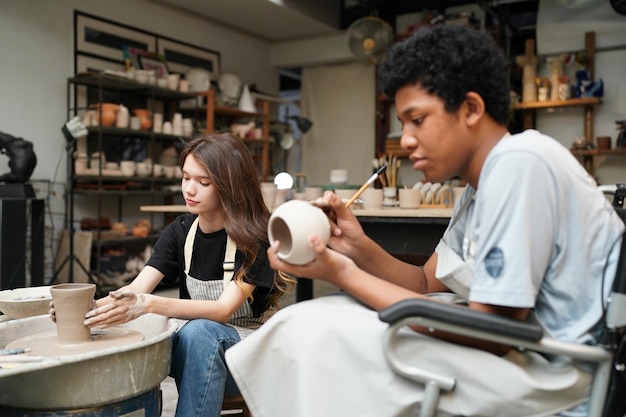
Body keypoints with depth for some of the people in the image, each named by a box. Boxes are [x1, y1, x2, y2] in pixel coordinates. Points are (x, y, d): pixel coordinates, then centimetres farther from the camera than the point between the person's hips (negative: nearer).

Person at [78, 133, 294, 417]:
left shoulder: (254, 237, -15)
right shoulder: (179, 231, 0)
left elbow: (224, 309, -25)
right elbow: (137, 289, -9)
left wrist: (149, 304, -39)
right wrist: (95, 308, -31)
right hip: (195, 341, 4)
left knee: (198, 332, -36)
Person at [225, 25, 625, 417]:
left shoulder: (520, 164, -21)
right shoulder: (483, 183, 10)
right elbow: (429, 284, 12)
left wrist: (347, 276, -19)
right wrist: (360, 249, -7)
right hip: (516, 346, 9)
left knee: (317, 337, -15)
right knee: (308, 324, 8)